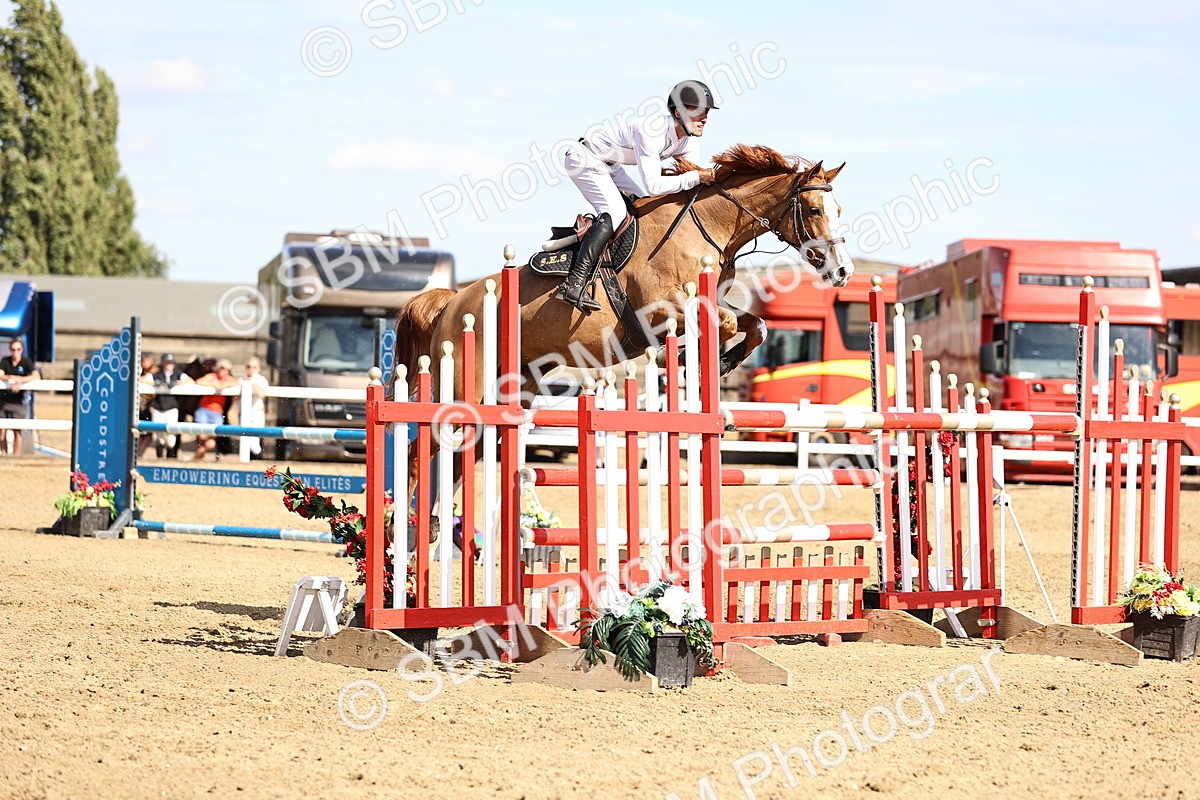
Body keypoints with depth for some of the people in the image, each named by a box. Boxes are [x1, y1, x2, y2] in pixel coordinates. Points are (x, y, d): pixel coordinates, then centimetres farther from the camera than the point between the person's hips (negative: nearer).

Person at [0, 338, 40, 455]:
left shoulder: (26, 362, -3)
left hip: (19, 401, -2)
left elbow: (37, 377, -16)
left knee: (17, 431, -2)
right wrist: (14, 378, -26)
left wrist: (20, 381, -26)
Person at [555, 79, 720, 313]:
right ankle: (573, 284, -33)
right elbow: (653, 186, -37)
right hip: (584, 159, -10)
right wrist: (695, 177, -36)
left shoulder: (690, 141, -6)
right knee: (614, 212, -24)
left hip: (609, 166, 10)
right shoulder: (651, 131, -33)